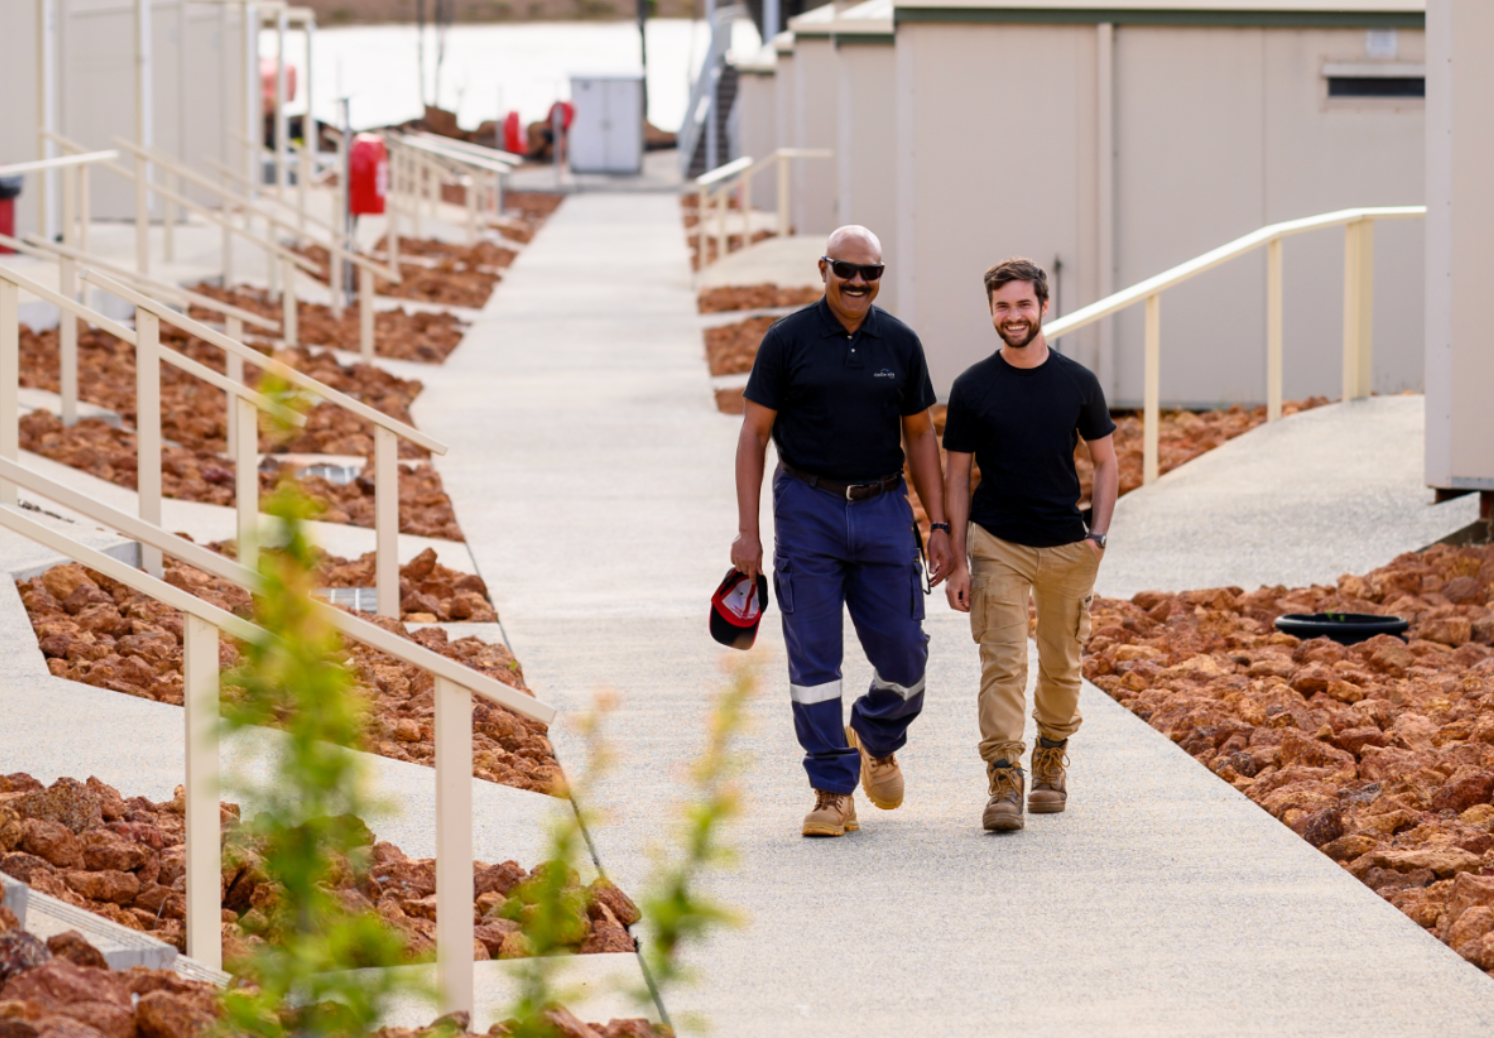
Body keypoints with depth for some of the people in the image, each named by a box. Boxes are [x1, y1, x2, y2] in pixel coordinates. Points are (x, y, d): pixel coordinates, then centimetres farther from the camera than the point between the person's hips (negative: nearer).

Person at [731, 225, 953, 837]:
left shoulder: (899, 343, 6)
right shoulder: (788, 341, -3)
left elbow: (920, 435, 12)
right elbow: (754, 435, -1)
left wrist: (938, 524, 6)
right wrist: (747, 530, -7)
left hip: (883, 509, 2)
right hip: (807, 510, -2)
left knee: (902, 651, 1)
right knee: (814, 656, -4)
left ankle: (877, 741, 32)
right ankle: (833, 792, 2)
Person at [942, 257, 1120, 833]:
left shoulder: (1078, 383, 2)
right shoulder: (973, 389, -2)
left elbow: (1106, 463, 11)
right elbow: (956, 476, 2)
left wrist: (1097, 536, -3)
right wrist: (957, 562, -4)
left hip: (1067, 546, 2)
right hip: (997, 545, -2)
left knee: (1061, 666, 12)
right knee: (1002, 662, -13)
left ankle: (1051, 761, 34)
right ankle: (1004, 783, -16)